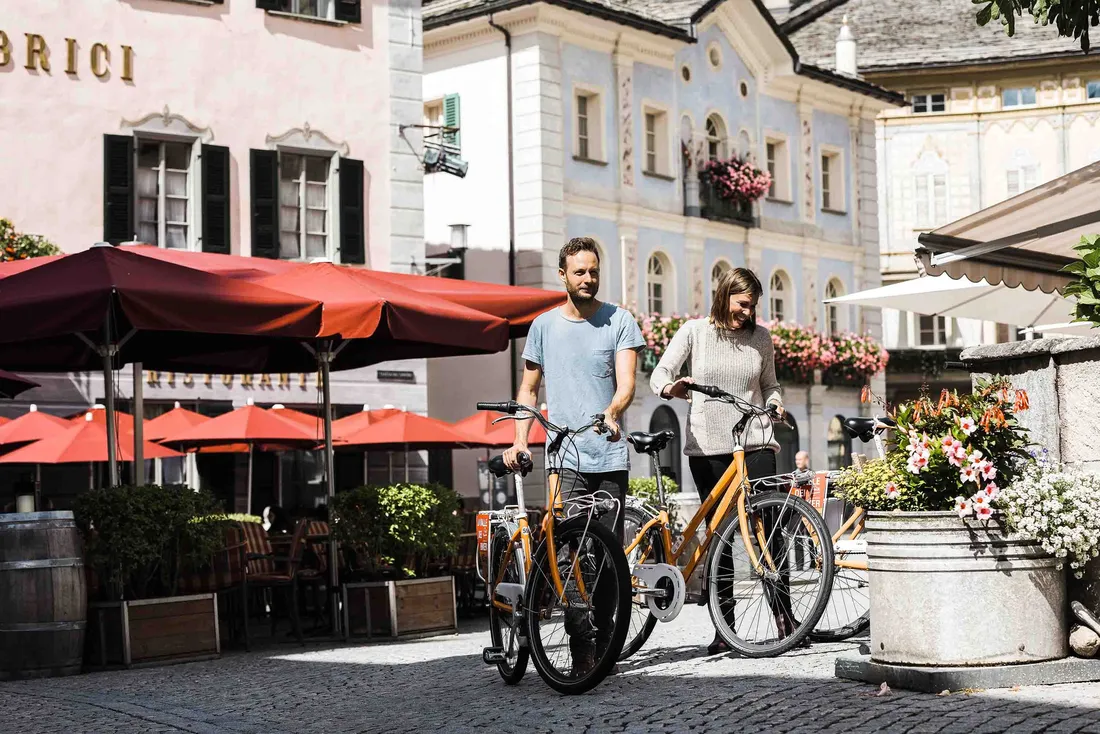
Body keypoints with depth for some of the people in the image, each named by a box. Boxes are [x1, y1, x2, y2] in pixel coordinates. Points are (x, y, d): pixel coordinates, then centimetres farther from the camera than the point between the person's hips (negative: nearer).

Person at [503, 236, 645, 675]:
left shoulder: (619, 322, 5)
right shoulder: (544, 326, 11)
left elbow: (626, 383, -6)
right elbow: (529, 389, 18)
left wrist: (612, 413, -27)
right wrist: (519, 441, 5)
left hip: (610, 456, 0)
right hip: (564, 456, 1)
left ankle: (604, 640, 16)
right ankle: (580, 644, -6)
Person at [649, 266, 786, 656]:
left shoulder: (760, 337, 10)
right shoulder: (694, 331, 3)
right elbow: (660, 373, -3)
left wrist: (775, 403, -3)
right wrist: (671, 387, -26)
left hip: (755, 442, 1)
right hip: (707, 447, -1)